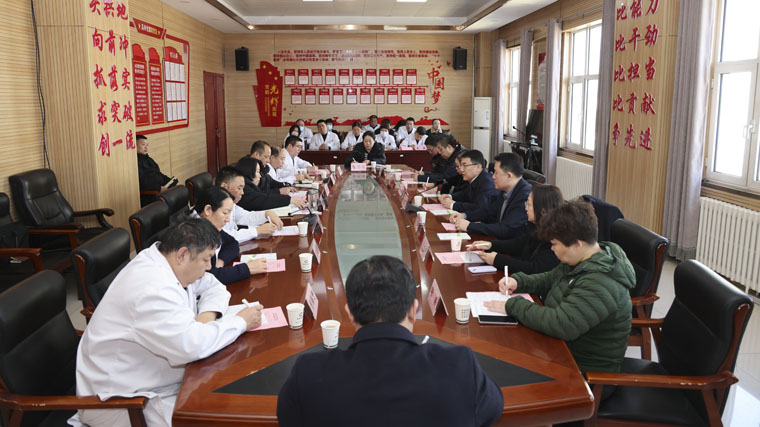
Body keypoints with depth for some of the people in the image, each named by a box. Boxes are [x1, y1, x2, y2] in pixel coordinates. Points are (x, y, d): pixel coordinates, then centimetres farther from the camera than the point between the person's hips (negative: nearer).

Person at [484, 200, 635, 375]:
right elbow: (549, 279, 19)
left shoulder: (601, 285, -29)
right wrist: (518, 281, 0)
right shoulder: (578, 262, 2)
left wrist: (513, 306, -27)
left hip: (587, 368, -8)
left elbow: (562, 325, -37)